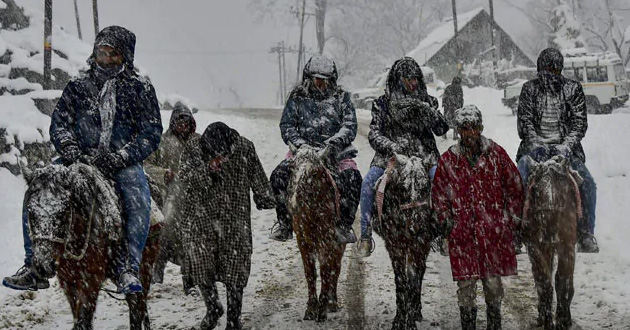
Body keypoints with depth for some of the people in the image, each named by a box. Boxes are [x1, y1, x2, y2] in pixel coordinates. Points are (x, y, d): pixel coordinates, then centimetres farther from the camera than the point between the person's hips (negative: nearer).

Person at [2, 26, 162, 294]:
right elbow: (59, 122, 10)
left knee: (138, 200, -34)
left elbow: (151, 133, -4)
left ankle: (129, 269, -32)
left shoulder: (140, 88, 3)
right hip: (81, 158, 3)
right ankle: (34, 267, -13)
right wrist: (69, 147, -13)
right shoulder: (78, 86, 13)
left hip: (122, 162, -3)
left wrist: (118, 157, -18)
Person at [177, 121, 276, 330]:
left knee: (234, 270, 4)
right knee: (200, 266, 5)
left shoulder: (244, 148, -12)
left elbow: (257, 177, 3)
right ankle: (213, 308, 31)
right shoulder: (192, 149, -13)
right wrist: (207, 170, -25)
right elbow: (185, 181, -13)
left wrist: (265, 199, 14)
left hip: (234, 221, 0)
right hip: (199, 218, 0)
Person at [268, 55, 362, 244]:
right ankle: (284, 223, -11)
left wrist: (335, 142, -16)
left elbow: (350, 126, 2)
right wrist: (299, 143, -12)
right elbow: (286, 125, 7)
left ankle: (343, 225, -16)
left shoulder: (341, 97, 12)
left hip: (336, 152, 0)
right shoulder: (297, 97, 12)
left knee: (352, 178, -29)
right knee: (279, 175, -24)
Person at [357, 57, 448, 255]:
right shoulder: (383, 104, 7)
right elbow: (374, 135, 1)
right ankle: (365, 235, -21)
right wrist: (391, 146, -18)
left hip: (424, 157, 1)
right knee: (368, 182, -28)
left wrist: (428, 110, -15)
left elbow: (442, 129, 2)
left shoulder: (427, 102, 12)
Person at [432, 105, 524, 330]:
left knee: (493, 279, 5)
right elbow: (439, 194, 11)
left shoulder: (496, 154, 4)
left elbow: (515, 188, 8)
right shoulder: (448, 160, 5)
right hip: (462, 232, 0)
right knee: (465, 282, 1)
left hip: (494, 230, 0)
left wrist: (513, 219, 4)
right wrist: (446, 221, 1)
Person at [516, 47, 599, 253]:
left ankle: (585, 235, -13)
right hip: (535, 147, 0)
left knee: (587, 183, -23)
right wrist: (536, 144, -14)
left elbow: (580, 123, 2)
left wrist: (566, 146, -14)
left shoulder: (573, 89, 8)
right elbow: (524, 121, 2)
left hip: (566, 149, 0)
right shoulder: (529, 89, 9)